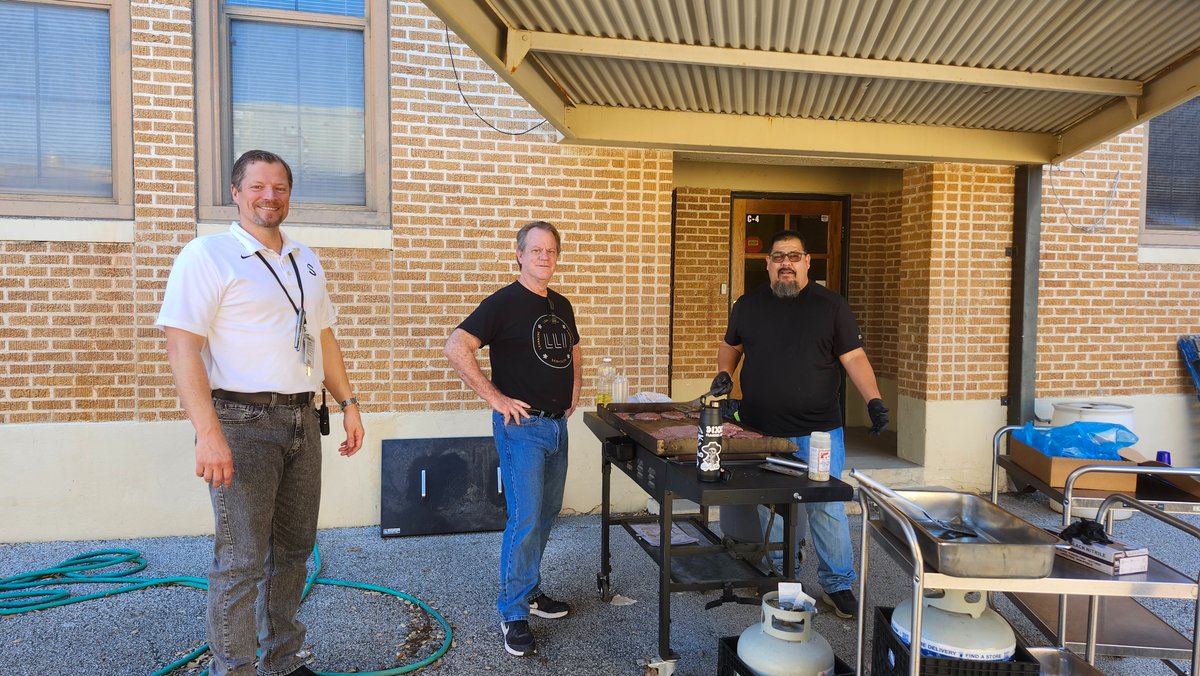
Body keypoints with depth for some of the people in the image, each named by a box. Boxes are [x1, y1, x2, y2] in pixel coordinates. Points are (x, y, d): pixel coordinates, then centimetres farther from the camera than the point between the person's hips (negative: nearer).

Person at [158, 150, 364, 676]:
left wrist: (348, 402, 14)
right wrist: (208, 434, -21)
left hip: (301, 420, 7)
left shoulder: (306, 261, 15)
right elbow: (182, 347, -13)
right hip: (242, 421, -7)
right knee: (241, 560, -2)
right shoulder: (208, 255, -6)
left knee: (293, 548, 14)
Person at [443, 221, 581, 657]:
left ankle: (529, 590, 31)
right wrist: (495, 398, -19)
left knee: (546, 514, 15)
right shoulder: (503, 303, -11)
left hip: (557, 424, 8)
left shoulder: (562, 306, 12)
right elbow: (456, 349, -19)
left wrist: (573, 393, 13)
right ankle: (513, 614, 5)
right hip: (522, 425, -7)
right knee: (524, 518, -7)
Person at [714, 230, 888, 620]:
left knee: (827, 509, 1)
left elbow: (854, 357, -2)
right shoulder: (748, 306, 9)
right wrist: (724, 372, 2)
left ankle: (838, 585, 18)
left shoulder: (831, 306, 1)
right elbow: (730, 345, 22)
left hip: (818, 432, -2)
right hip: (761, 432, 2)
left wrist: (873, 400, -15)